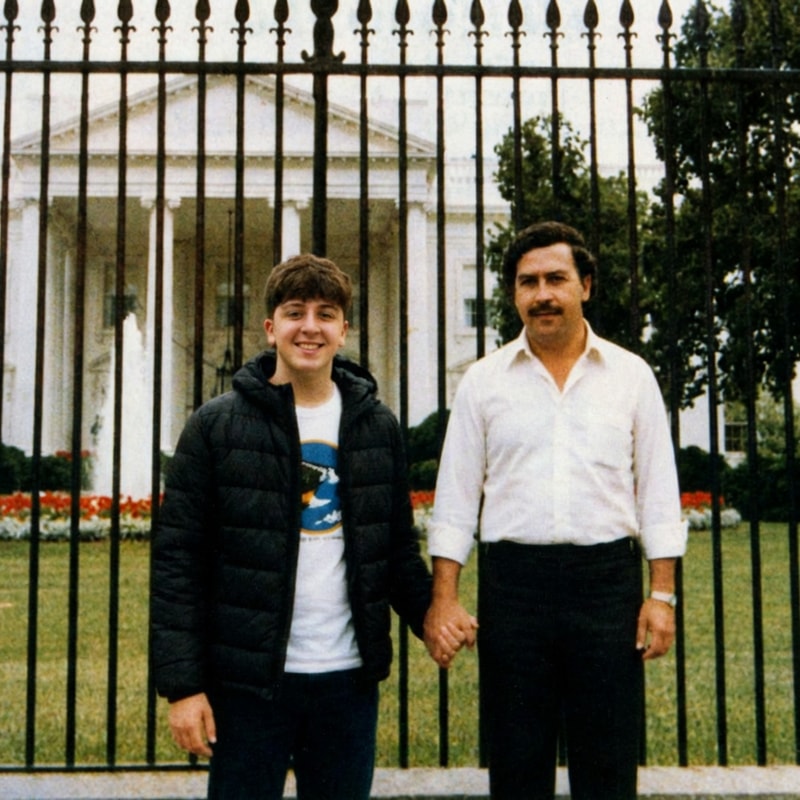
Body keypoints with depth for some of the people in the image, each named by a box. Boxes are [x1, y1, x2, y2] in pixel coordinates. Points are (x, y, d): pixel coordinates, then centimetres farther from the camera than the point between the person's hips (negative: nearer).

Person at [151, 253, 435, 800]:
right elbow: (178, 561, -4)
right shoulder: (217, 426, -3)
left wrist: (433, 618, -5)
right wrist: (182, 683, -8)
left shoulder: (378, 426, 6)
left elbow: (399, 548, 11)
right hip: (248, 679, -2)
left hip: (350, 677, 3)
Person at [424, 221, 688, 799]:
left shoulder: (632, 375, 6)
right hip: (513, 582, 0)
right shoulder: (484, 381, 6)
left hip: (608, 580, 0)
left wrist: (663, 594, 0)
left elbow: (658, 494, 7)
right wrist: (444, 598, -1)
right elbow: (456, 497, 6)